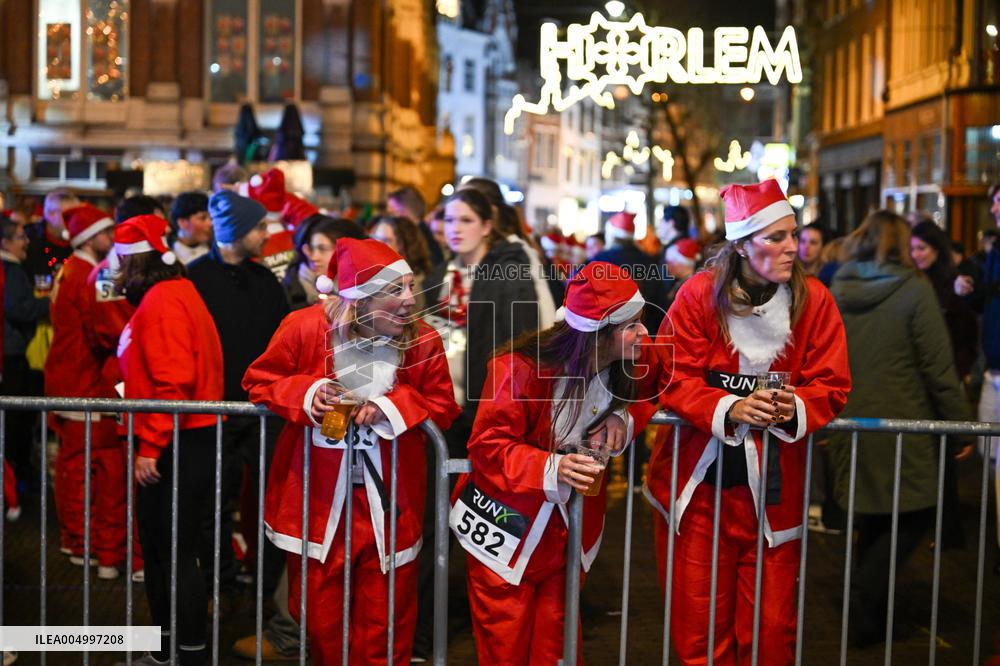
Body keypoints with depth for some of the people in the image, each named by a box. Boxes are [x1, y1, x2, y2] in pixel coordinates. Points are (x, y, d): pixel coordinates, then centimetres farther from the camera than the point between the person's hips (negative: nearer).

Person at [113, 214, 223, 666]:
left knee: (177, 552, -2)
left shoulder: (162, 301, -16)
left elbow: (174, 382, -23)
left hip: (178, 447, -10)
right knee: (159, 547, 17)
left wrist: (150, 447, -19)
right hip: (170, 443, 10)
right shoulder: (165, 294, 14)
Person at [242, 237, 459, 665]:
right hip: (318, 493, 0)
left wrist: (392, 406, -19)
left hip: (389, 497, 1)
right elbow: (259, 382, -2)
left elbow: (442, 406, -2)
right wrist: (306, 393, -20)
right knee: (319, 609, 14)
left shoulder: (422, 340, -9)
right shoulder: (305, 327, -13)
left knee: (386, 611, 11)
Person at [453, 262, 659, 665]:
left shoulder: (627, 366, -8)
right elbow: (488, 446, -22)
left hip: (568, 533, 5)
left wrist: (626, 420, -14)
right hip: (509, 531, -5)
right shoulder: (521, 368, -25)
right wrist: (551, 469, -37)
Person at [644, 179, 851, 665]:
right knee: (699, 626, 8)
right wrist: (728, 409, -23)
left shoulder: (814, 299, -1)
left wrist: (796, 408, -21)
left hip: (775, 486, 1)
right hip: (700, 479, -1)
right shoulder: (700, 294, -6)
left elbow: (831, 386, 0)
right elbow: (673, 378, -6)